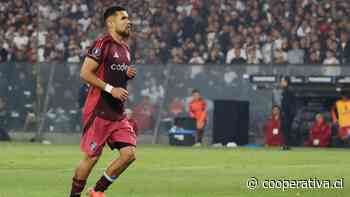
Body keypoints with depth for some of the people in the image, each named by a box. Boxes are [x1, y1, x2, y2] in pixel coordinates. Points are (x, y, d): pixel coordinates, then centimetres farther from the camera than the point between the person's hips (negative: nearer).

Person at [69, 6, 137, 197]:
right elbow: (85, 73, -16)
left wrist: (128, 74, 7)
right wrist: (111, 89, -19)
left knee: (129, 153, -4)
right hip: (98, 111, -8)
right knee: (91, 157, -3)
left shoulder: (125, 48, 16)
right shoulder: (102, 44, -11)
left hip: (118, 113, 8)